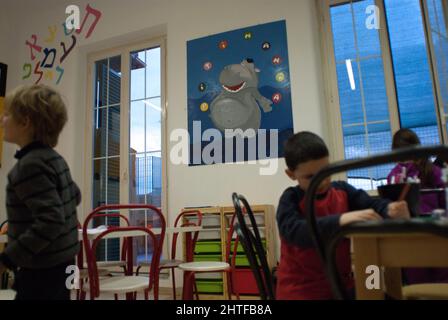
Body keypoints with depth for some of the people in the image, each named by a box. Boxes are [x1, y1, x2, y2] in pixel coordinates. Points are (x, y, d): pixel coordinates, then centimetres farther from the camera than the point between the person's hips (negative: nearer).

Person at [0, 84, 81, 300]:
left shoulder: (30, 164, -22)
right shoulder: (54, 158, 6)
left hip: (42, 268, -9)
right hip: (60, 261, 9)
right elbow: (74, 196, 19)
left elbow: (50, 221, -29)